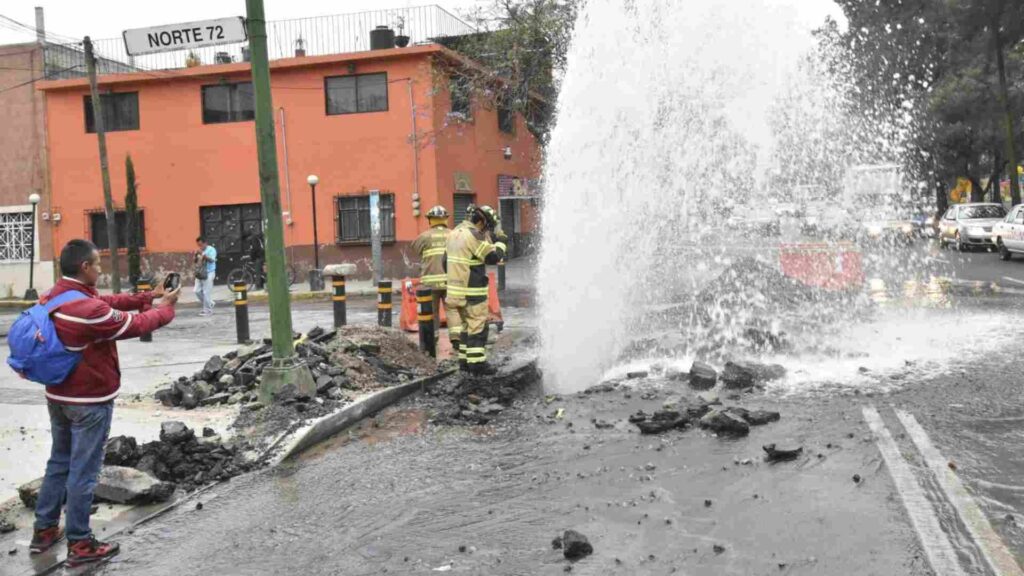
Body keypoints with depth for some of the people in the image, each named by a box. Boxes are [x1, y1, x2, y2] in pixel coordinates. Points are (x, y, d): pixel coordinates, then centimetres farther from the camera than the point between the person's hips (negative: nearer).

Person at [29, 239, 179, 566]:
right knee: (83, 471, 1)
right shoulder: (89, 310, -27)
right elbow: (136, 325, -15)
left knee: (59, 462, 21)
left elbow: (109, 303, 8)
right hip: (90, 401, -9)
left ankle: (44, 530, 30)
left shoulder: (53, 297, 2)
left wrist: (148, 297, 7)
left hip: (58, 395, 9)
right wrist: (165, 307, 2)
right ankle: (79, 544, 11)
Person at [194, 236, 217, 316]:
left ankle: (208, 310, 1)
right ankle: (210, 304, 23)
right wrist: (196, 256, -3)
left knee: (206, 292, -7)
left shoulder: (211, 249, -5)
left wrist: (203, 254, -27)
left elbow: (212, 260, -20)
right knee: (197, 291, 6)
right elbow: (196, 262, 16)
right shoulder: (200, 251, 14)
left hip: (208, 273, -8)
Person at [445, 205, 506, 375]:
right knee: (478, 326, -3)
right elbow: (493, 257, -14)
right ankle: (477, 362, -2)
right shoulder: (474, 235, -16)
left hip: (455, 289, 9)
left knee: (466, 325, 16)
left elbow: (446, 261, 17)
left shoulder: (454, 233, 12)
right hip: (472, 292, -9)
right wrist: (500, 242, 3)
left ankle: (465, 360, 20)